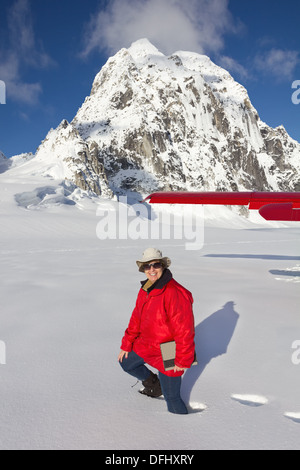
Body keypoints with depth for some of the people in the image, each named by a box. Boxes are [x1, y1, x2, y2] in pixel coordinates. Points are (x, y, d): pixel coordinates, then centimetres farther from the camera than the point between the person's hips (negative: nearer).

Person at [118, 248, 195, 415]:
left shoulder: (175, 293, -28)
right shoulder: (145, 290, 0)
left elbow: (185, 331, -26)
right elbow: (137, 318, 10)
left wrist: (182, 361, -21)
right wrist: (126, 345, 12)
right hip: (145, 345, 8)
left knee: (172, 398, 3)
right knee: (126, 363, 27)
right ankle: (153, 384, 48)